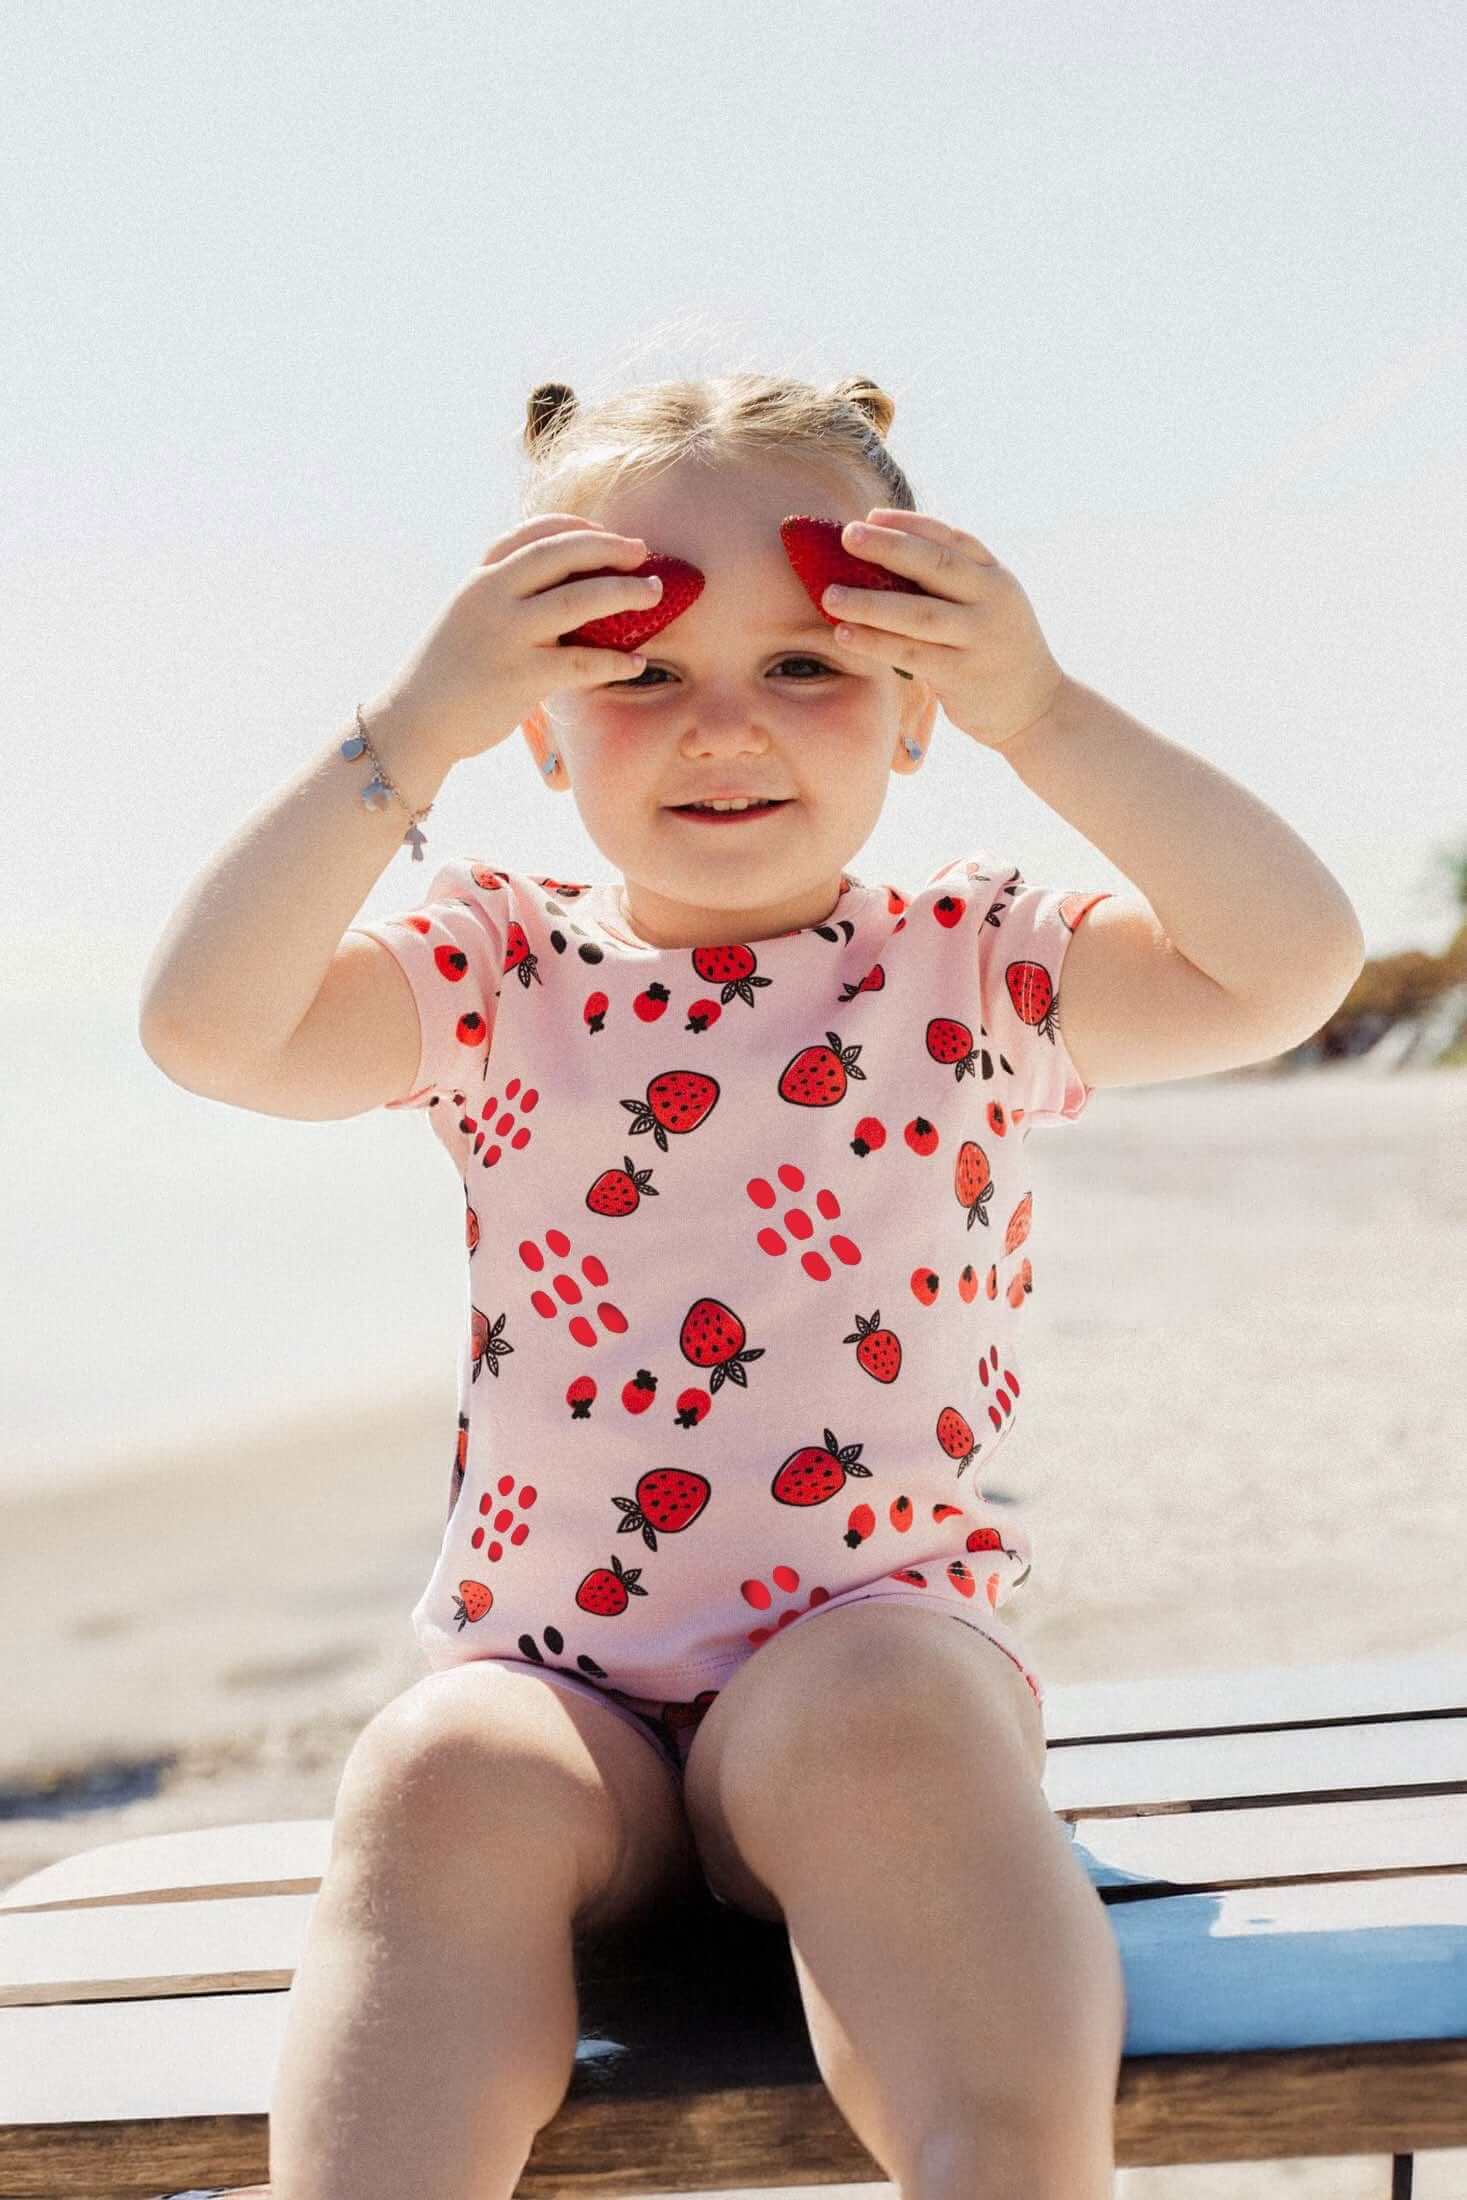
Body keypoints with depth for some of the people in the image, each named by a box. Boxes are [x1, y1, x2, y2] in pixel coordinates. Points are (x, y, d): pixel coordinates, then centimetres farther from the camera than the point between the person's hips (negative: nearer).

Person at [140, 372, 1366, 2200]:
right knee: (439, 1777, -32)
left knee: (883, 1716, -35)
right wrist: (411, 730, -18)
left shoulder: (972, 972, 5)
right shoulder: (503, 975, 7)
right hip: (552, 1684, 1)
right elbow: (207, 1025, -11)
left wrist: (1041, 715, -19)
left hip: (885, 1637, -1)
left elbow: (1293, 967, -11)